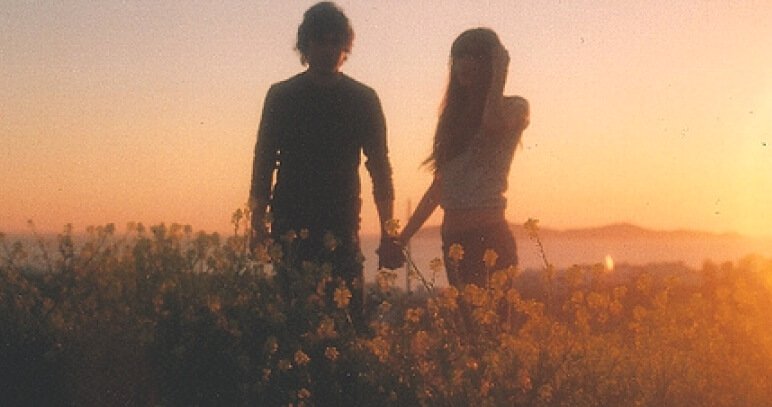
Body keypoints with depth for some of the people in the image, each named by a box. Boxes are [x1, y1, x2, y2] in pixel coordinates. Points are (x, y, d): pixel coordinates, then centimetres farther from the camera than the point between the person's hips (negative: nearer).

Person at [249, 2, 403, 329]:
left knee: (348, 312, -8)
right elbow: (264, 163, 8)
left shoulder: (363, 99, 8)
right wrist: (259, 224, -1)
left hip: (342, 226, 0)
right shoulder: (281, 96, 8)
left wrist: (388, 232, 2)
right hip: (290, 226, 0)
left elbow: (379, 167, 9)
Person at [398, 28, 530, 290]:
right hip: (453, 238, 6)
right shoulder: (457, 115, 17)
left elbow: (494, 123, -25)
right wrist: (404, 236, 14)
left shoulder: (513, 109, 1)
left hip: (487, 235, -6)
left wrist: (497, 74, -8)